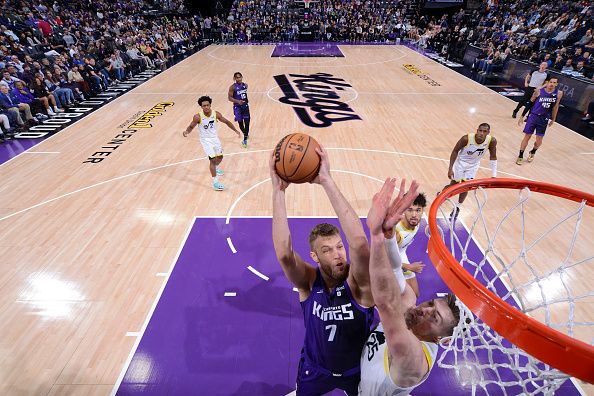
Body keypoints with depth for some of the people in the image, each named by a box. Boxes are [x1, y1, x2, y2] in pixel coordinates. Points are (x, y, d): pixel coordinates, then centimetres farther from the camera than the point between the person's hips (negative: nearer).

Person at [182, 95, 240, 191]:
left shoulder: (216, 114, -13)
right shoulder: (198, 117, -20)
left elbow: (226, 122, 2)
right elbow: (191, 127, -9)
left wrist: (235, 130, -1)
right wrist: (187, 131, -31)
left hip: (215, 138, 5)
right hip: (206, 140, -4)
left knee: (219, 157, 19)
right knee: (213, 159, -14)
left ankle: (215, 168, 54)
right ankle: (215, 181, -7)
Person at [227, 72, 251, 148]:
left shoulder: (245, 85, 2)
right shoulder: (232, 87, -12)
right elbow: (229, 98, -12)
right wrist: (238, 101, -26)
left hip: (245, 106, 3)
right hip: (237, 107, -3)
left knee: (247, 122, -4)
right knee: (240, 122, 8)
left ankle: (245, 140, 6)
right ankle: (245, 133, 39)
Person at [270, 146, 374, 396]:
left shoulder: (358, 281, -29)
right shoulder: (308, 281, -24)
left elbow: (359, 243, -51)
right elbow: (284, 254, -46)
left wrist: (326, 181, -55)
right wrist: (278, 190, -50)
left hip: (358, 369, 0)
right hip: (316, 369, 1)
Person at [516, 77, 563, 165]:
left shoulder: (559, 93, -4)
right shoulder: (539, 91, -9)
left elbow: (555, 107, 8)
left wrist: (553, 119, 14)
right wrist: (522, 116, -1)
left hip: (544, 119, 2)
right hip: (533, 116, -2)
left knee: (539, 141, 4)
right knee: (527, 137, 0)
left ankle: (532, 153, 34)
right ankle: (520, 156, 14)